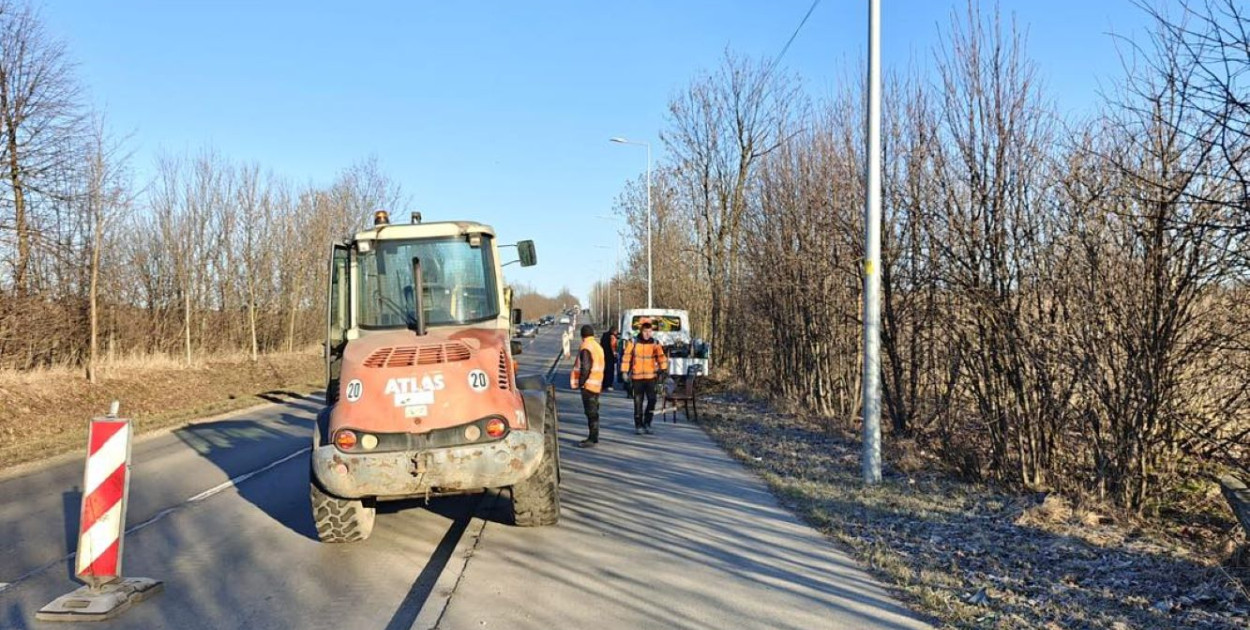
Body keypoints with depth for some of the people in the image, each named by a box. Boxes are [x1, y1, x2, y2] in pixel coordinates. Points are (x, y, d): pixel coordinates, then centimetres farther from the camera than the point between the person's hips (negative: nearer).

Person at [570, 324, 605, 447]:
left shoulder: (586, 348, -14)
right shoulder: (598, 346, 15)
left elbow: (585, 368, -21)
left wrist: (581, 382, -14)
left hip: (588, 384, -9)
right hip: (597, 384, 9)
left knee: (591, 412, -7)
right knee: (593, 412, 15)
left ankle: (593, 439, -6)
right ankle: (593, 437, 22)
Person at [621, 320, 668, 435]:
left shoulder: (655, 343, 2)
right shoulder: (633, 343, -3)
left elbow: (661, 356, -3)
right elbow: (626, 357, -3)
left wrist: (663, 370, -12)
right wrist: (624, 371, -6)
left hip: (651, 376, 1)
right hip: (637, 377, -1)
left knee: (652, 400, -4)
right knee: (638, 402, 4)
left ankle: (647, 423, 12)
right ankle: (638, 425, 14)